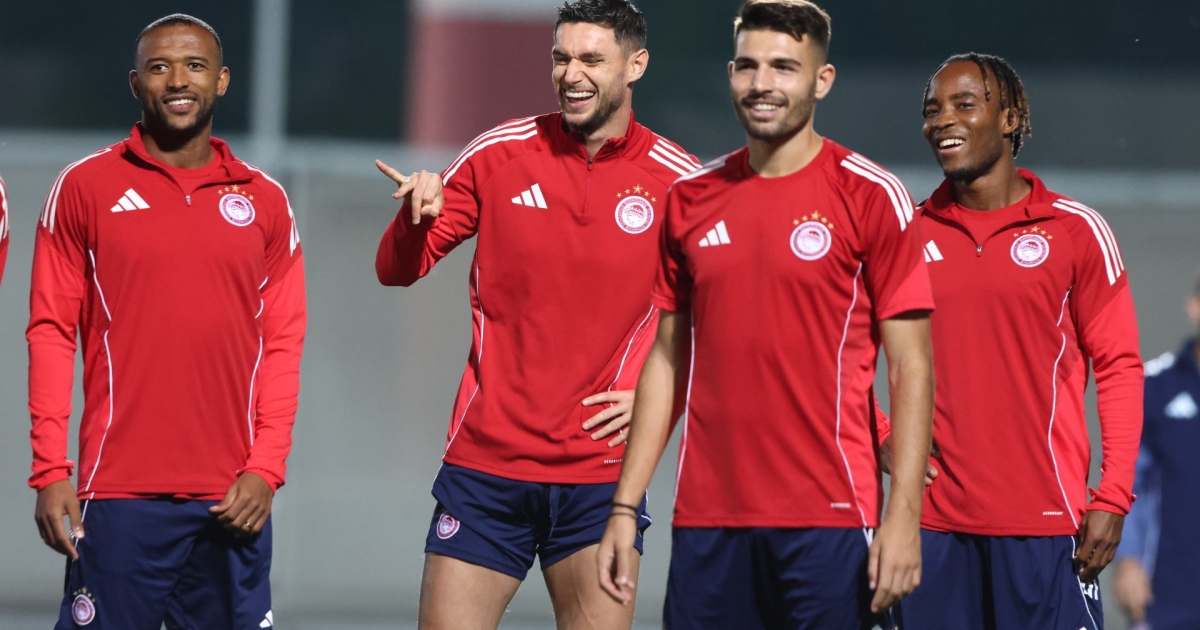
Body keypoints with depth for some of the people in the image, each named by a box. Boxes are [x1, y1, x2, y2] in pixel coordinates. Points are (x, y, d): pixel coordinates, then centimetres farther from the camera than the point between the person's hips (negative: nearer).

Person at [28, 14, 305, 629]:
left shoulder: (263, 200, 11)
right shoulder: (85, 187, 5)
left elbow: (283, 343, 8)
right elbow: (51, 331, 2)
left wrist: (266, 467, -4)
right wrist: (49, 469, -5)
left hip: (233, 498, 2)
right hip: (119, 495, -2)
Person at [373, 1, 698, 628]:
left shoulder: (678, 182, -1)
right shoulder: (498, 154, 3)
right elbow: (397, 270, 7)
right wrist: (416, 216, -15)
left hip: (600, 473, -1)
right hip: (485, 461, 1)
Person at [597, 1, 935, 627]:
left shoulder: (869, 195, -2)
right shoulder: (691, 199, 11)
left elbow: (910, 367, -5)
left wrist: (903, 516, -13)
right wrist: (624, 506, 10)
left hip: (827, 518, -4)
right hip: (706, 519, 4)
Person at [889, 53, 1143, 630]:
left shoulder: (1075, 231, 1)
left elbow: (1118, 367, 1)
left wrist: (1112, 499, -7)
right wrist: (881, 441, -2)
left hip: (1046, 522, -3)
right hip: (933, 522, 3)